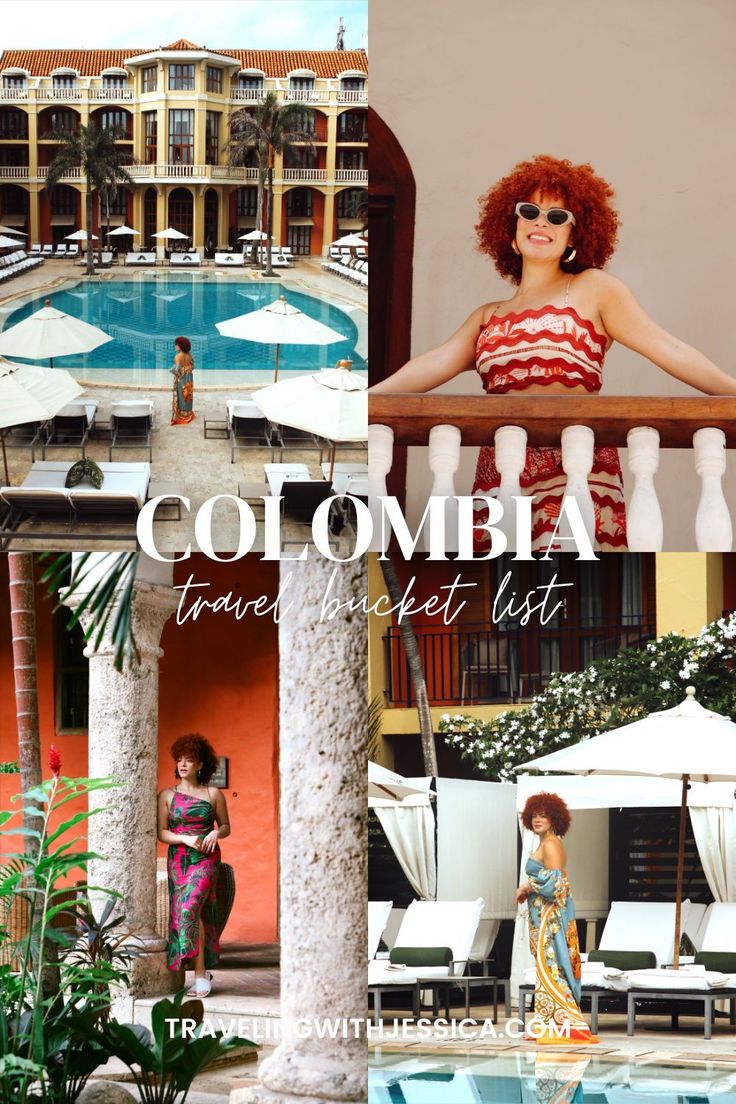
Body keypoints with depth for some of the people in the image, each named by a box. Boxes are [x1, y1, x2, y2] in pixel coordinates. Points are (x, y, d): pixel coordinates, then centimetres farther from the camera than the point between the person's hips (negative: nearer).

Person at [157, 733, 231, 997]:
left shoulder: (213, 794, 5)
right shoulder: (167, 795, 7)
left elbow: (226, 825, 14)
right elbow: (161, 832, 2)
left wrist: (217, 832, -9)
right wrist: (186, 839, -14)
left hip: (205, 859, -3)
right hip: (178, 859, 3)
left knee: (190, 908, -21)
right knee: (180, 913, 2)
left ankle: (200, 973, -19)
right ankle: (202, 973, 15)